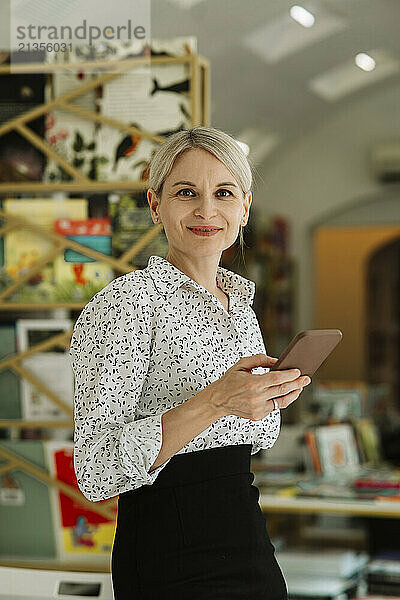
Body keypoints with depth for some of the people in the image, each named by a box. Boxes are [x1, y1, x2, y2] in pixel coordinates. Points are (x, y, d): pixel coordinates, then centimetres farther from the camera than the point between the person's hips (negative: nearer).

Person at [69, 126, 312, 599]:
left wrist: (273, 395, 2)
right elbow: (97, 472, -22)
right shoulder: (125, 301, -13)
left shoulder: (241, 304, 11)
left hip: (249, 540, 7)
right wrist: (215, 401, -30)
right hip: (172, 559, -7)